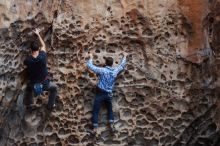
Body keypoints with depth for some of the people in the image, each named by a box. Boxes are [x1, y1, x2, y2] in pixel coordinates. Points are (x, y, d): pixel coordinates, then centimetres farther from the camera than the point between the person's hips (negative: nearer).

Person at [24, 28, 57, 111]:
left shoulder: (28, 60, -20)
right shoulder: (42, 56, -21)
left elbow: (25, 63, 8)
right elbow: (43, 45, 0)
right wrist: (38, 34, 11)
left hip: (33, 85, 1)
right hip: (44, 84, -1)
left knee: (28, 88, 37)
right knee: (54, 88, 30)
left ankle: (28, 105, 45)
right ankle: (50, 106, 34)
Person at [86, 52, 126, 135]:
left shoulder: (102, 70, -12)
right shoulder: (115, 71, -1)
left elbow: (90, 66, -8)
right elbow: (122, 65, 18)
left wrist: (91, 58, 10)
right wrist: (124, 58, 36)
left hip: (100, 93, -3)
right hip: (109, 94, 4)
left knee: (95, 111, 2)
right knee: (110, 109, 23)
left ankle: (95, 128, -2)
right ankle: (111, 125, 12)